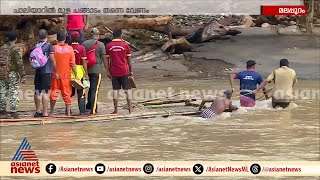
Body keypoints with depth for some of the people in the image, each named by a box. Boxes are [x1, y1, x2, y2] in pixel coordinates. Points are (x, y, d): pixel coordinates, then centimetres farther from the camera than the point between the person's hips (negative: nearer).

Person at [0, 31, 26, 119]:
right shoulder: (16, 49, -10)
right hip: (12, 74, -5)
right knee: (14, 93, -1)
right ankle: (13, 112, -3)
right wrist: (23, 76, -10)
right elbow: (19, 63, -14)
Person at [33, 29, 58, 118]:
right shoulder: (49, 46, -8)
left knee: (37, 92, 12)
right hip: (47, 71, -5)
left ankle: (38, 111, 22)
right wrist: (56, 72, -2)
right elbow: (52, 60, -10)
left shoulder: (36, 46, 7)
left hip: (37, 71, 5)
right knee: (45, 92, -5)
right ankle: (45, 113, -7)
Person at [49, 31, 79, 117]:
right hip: (66, 75, 1)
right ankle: (68, 112, 3)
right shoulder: (69, 48, -4)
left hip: (55, 75, 0)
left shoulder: (54, 48, -6)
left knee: (54, 93, 8)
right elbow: (72, 64, -5)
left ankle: (51, 112, 11)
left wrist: (54, 72, 9)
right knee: (67, 94, 6)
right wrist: (76, 75, 1)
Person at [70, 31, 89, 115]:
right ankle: (82, 110, -1)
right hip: (80, 72, -3)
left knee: (70, 92, 13)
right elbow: (84, 62, -11)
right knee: (81, 93, 2)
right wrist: (86, 74, -8)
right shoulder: (82, 48, -8)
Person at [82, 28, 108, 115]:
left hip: (87, 69, 4)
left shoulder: (84, 43, 6)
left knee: (91, 88, 21)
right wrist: (108, 71, 0)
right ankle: (93, 109, -6)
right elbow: (104, 59, -7)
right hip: (96, 69, -4)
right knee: (95, 89, -3)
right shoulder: (100, 45, -6)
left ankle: (89, 105, 27)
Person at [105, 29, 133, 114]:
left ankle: (116, 110, 5)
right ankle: (130, 109, 3)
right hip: (124, 71, -1)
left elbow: (108, 60, 2)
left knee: (115, 90, 6)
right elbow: (128, 59, 1)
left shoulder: (108, 46, -1)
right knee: (127, 90, 4)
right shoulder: (125, 45, -4)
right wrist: (131, 71, 9)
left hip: (114, 72, 1)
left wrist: (108, 72, 10)